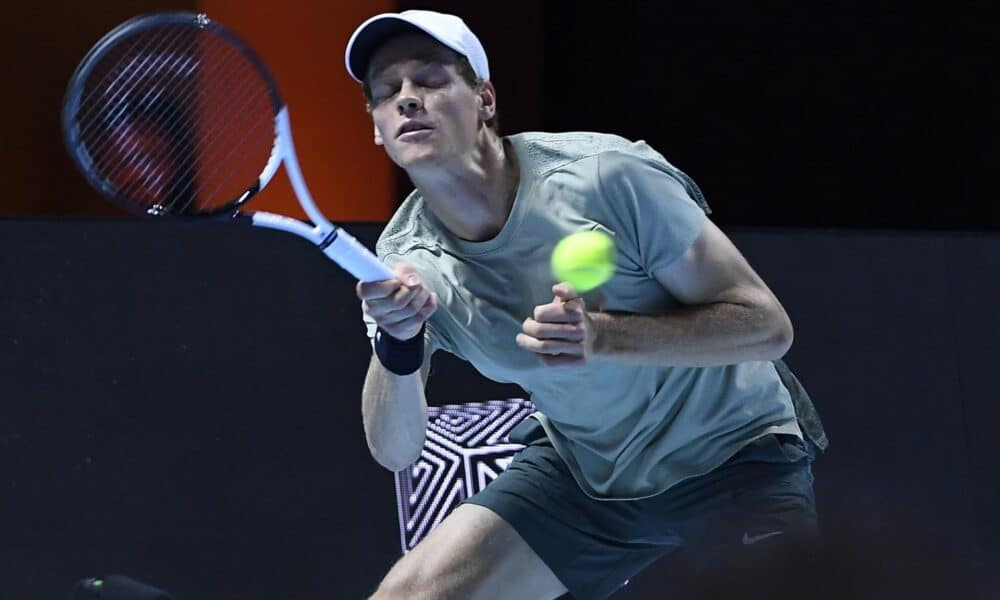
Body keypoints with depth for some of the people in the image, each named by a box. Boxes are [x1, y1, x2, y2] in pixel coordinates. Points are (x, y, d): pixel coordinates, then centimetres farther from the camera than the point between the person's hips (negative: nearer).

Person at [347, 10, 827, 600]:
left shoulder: (606, 177, -25)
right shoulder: (406, 258, -10)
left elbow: (768, 328, -23)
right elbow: (395, 451, -11)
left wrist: (602, 336, -37)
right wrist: (396, 342, -32)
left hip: (732, 456, -4)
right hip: (577, 469, 4)